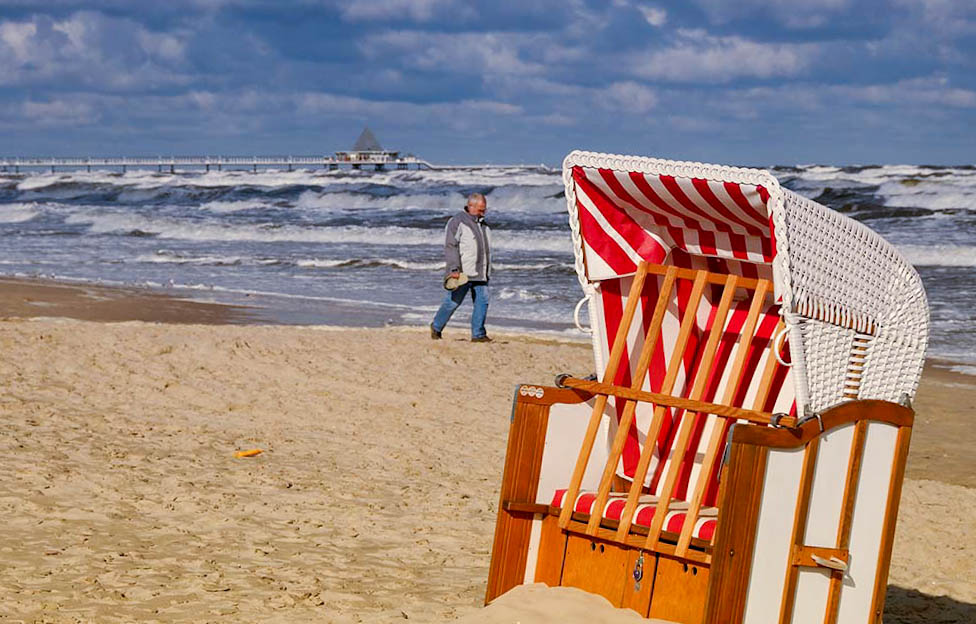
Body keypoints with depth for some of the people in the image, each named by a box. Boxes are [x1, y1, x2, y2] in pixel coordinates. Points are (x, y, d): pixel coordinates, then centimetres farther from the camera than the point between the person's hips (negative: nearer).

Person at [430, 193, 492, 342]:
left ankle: (478, 334, -1)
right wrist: (454, 269, -23)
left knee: (482, 300, -4)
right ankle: (436, 327, 18)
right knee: (453, 302, -2)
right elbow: (450, 247, -14)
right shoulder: (457, 222, -7)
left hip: (480, 274, 7)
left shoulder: (482, 224, 18)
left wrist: (487, 273, 25)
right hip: (462, 273, -7)